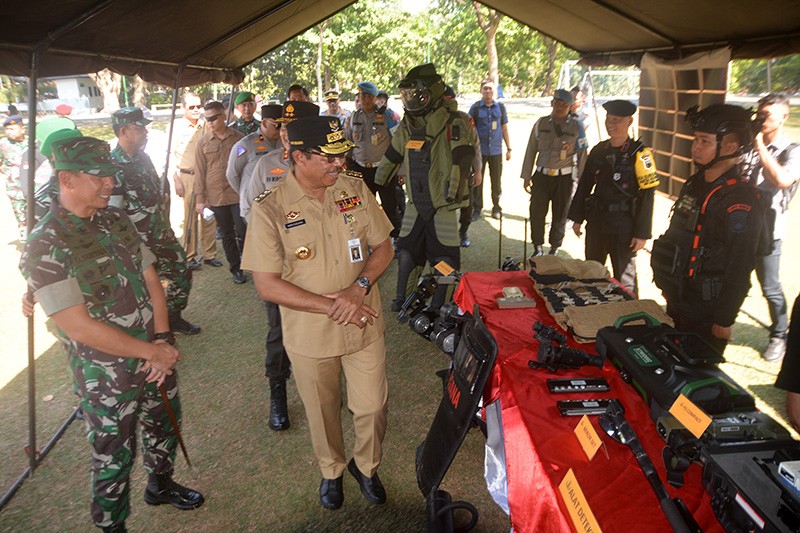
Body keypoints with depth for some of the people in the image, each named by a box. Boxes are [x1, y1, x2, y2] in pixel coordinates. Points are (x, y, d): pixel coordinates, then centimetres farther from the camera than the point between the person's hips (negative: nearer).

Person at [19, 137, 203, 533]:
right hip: (107, 376, -6)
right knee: (114, 456, 13)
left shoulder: (117, 220, 1)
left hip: (155, 356, 7)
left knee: (165, 426, 25)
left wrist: (162, 340, -9)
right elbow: (80, 327, -23)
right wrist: (151, 351, -18)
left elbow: (151, 281, 3)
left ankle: (161, 485, 52)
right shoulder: (45, 247, -20)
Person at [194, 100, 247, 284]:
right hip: (216, 197, 1)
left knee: (242, 232, -5)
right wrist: (199, 199, 1)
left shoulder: (238, 138, 0)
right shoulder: (203, 143, 3)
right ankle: (236, 269, 21)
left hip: (238, 193, -1)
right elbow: (199, 173, 4)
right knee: (227, 235, 10)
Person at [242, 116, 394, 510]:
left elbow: (383, 247, 1)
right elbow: (267, 285, -16)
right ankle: (331, 470, 49)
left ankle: (366, 466, 45)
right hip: (311, 336, -2)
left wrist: (359, 288, -18)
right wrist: (331, 305, -21)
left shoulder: (355, 189, -6)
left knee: (372, 407, 14)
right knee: (323, 413, 19)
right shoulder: (270, 209, -17)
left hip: (364, 325, 3)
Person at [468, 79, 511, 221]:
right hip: (479, 150, -1)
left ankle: (496, 208, 18)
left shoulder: (500, 107, 6)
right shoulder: (475, 107, 1)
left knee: (496, 181, 6)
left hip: (496, 150, 1)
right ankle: (476, 209, 13)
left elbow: (504, 128, 11)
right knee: (477, 180, 2)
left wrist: (509, 148, 8)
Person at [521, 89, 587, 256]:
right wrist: (526, 177, 6)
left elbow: (582, 156, 0)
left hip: (564, 179, -1)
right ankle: (538, 247, 23)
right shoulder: (541, 123, 2)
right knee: (536, 213, 4)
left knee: (560, 216, 10)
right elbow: (531, 151, 7)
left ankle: (554, 248, 29)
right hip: (541, 176, 1)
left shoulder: (576, 126, -3)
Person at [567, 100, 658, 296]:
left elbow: (647, 195, -12)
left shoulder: (639, 153, -10)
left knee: (624, 280, 7)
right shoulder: (599, 150, 5)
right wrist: (577, 218, 10)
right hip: (596, 223, 5)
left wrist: (642, 233, -14)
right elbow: (585, 185, 12)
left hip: (623, 227, -5)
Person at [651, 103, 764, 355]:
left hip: (706, 314, -8)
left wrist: (724, 321, -17)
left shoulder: (741, 200, -20)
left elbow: (739, 270, -20)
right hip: (676, 301, 8)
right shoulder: (695, 184, 7)